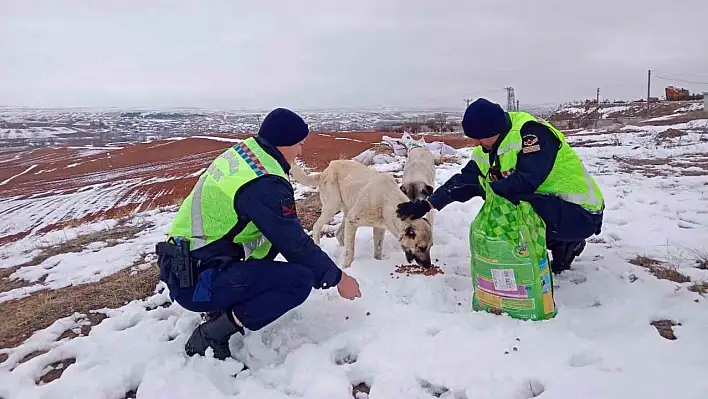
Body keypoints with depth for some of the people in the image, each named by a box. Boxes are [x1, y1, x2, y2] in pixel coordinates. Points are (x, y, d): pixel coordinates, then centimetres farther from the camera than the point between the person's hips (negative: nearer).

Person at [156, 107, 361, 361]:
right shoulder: (265, 184, -23)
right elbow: (295, 245, -15)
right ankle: (211, 335, -8)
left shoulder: (240, 152, 5)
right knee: (300, 279, -15)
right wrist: (337, 278, -1)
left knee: (275, 231, 16)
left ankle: (221, 306, 15)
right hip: (196, 282, -9)